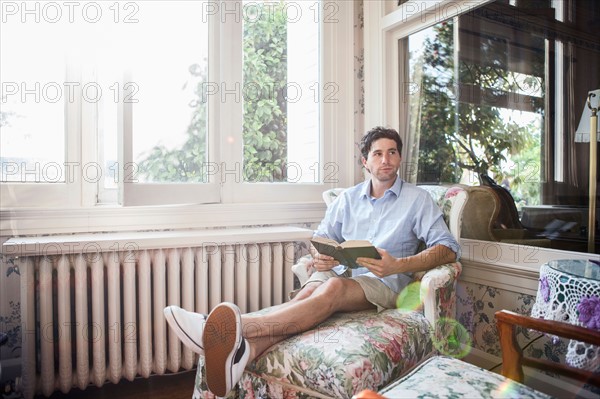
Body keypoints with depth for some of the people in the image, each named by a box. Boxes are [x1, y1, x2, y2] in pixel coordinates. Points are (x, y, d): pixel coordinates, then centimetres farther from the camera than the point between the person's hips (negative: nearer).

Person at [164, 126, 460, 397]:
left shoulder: (417, 199, 9)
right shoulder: (347, 198, 20)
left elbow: (449, 248, -2)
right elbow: (320, 238, 16)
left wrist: (398, 266, -19)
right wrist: (318, 257, -11)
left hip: (382, 283, -3)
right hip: (340, 271, 3)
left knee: (334, 287, -36)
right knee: (308, 291, -33)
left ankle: (242, 326, -57)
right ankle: (242, 349, -58)